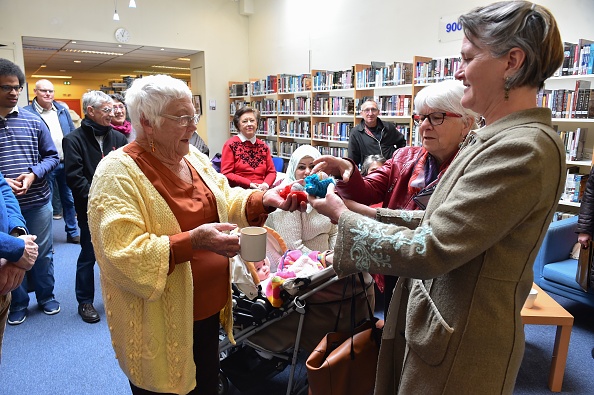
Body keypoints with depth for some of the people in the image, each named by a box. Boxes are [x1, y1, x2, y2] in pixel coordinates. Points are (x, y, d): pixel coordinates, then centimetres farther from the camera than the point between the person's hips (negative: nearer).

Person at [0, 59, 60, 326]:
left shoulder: (33, 121, 2)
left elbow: (52, 156, 5)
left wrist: (33, 174, -12)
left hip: (38, 201, 1)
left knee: (42, 252, 13)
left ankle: (46, 296, 32)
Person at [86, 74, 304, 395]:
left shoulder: (194, 158, 5)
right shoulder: (118, 172, -19)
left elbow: (224, 202, 11)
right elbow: (123, 256, -26)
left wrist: (263, 200, -7)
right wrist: (192, 241, -35)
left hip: (210, 308, 7)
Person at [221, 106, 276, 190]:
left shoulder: (263, 146, 16)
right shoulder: (231, 145, 3)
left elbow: (271, 172, 16)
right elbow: (226, 174, -3)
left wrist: (266, 184, -7)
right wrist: (249, 184, -13)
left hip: (262, 190, 5)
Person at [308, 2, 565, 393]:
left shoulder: (523, 149, -25)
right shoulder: (503, 138, 6)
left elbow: (428, 251, -27)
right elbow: (442, 220, 7)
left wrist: (343, 215, -15)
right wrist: (364, 211, -1)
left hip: (460, 345, -8)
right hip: (443, 320, 8)